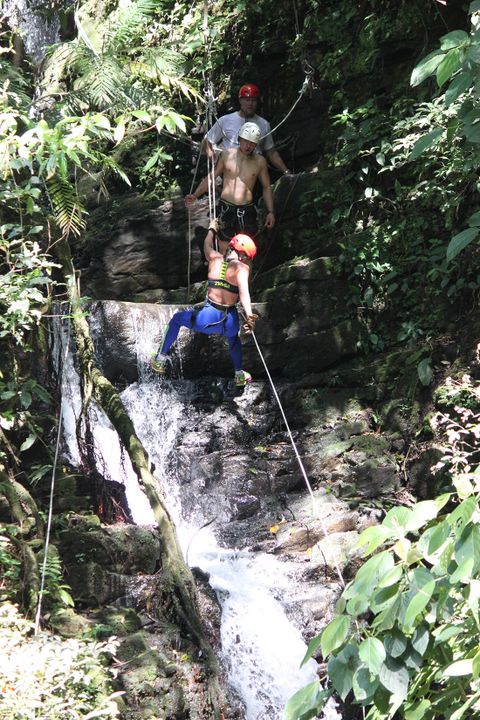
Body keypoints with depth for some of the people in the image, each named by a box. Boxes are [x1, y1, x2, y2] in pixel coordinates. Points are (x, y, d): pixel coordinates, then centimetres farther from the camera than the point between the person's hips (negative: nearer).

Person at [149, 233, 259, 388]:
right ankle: (239, 374, 51)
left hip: (207, 319, 1)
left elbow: (207, 244, 27)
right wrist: (249, 316, -38)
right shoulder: (242, 268, -7)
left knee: (177, 318, 32)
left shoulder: (215, 259, 4)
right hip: (230, 323, 0)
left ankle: (160, 360, 36)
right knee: (233, 337, 40)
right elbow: (244, 291, -26)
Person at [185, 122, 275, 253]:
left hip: (247, 211, 1)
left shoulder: (259, 161, 4)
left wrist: (270, 211, 6)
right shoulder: (226, 155, 2)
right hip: (226, 209, -1)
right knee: (223, 251, -1)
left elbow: (266, 187, 13)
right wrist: (195, 195, -4)